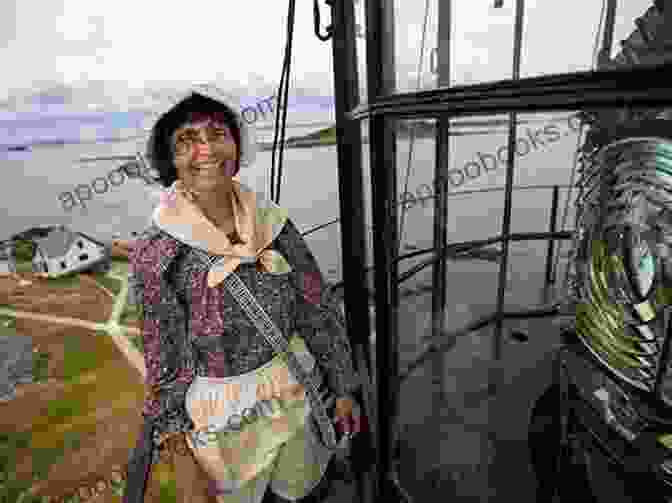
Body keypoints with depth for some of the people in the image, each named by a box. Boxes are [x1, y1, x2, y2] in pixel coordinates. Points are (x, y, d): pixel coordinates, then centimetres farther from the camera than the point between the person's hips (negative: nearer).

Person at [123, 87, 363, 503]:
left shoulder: (272, 221, -13)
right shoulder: (158, 253, -20)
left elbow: (319, 310, -5)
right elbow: (167, 365, -12)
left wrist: (344, 389, 2)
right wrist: (184, 466, -9)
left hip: (296, 400, 3)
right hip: (223, 421, -3)